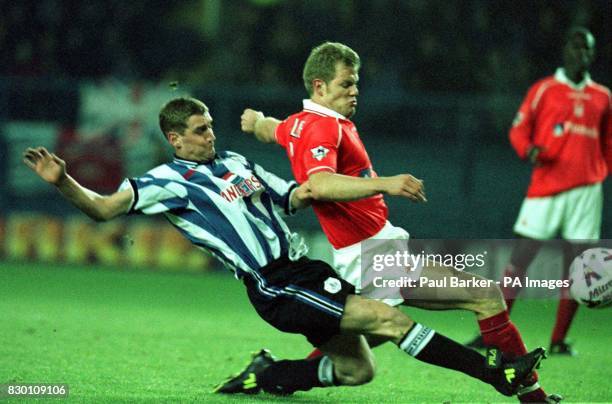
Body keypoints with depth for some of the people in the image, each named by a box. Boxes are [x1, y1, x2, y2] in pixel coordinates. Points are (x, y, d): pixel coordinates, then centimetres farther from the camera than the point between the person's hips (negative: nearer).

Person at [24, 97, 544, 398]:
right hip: (276, 287, -9)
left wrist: (300, 194, 0)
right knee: (386, 317, -18)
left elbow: (286, 196, 21)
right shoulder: (170, 180, -5)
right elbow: (102, 207, -14)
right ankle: (496, 372, -18)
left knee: (357, 369, 8)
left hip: (302, 266, 9)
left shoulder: (234, 162, 17)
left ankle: (263, 378, 21)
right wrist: (63, 181, -31)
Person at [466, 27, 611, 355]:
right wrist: (528, 150, -16)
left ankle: (559, 340, 7)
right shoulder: (544, 89, 6)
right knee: (519, 260, -6)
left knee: (575, 268, 0)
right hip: (545, 187, -3)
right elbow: (518, 130, 4)